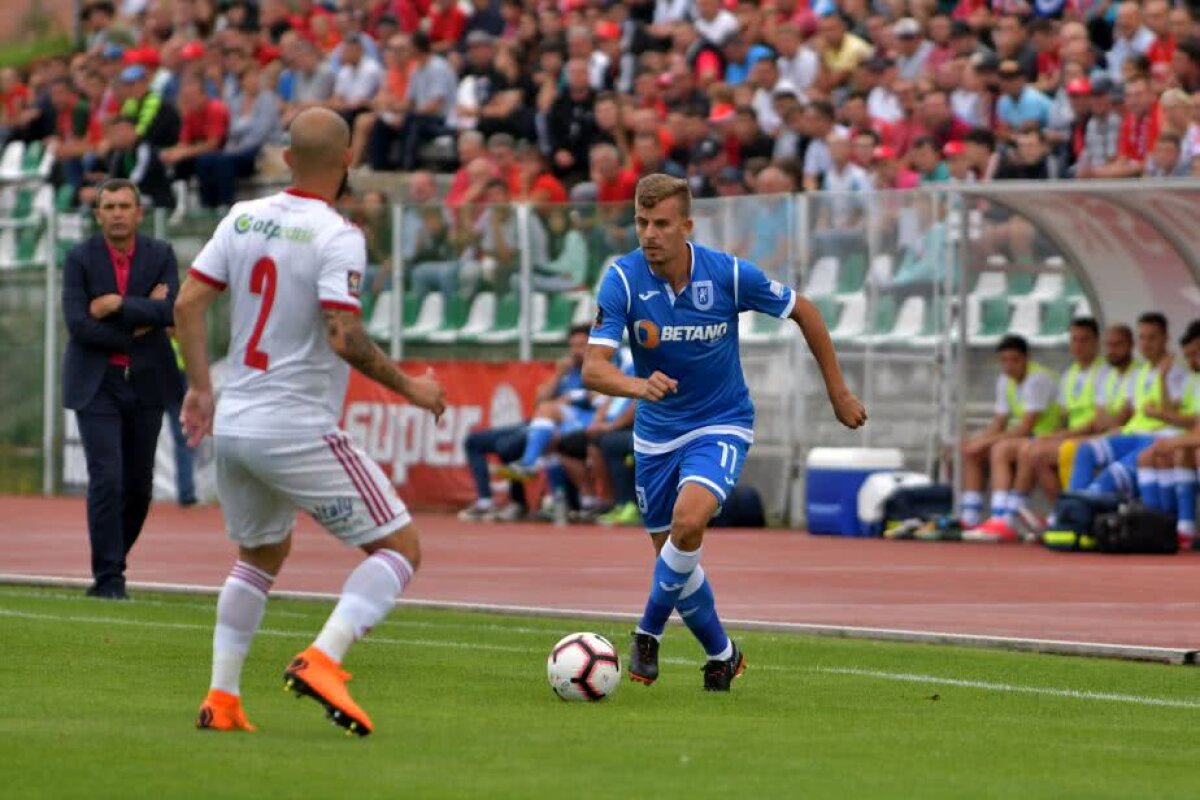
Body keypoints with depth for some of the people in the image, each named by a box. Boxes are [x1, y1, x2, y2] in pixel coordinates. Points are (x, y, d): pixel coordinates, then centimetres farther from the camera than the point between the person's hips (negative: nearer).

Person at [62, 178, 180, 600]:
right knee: (106, 478, -12)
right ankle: (108, 577, -7)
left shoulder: (160, 255, 1)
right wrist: (136, 331, -12)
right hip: (96, 384, -3)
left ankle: (113, 563, 26)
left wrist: (117, 305, -18)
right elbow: (78, 325, -13)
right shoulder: (80, 258, -4)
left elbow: (170, 310, -14)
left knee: (139, 484, 8)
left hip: (146, 382, 3)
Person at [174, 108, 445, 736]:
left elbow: (188, 303, 4)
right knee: (400, 547, 0)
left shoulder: (243, 219, 5)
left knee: (261, 554, 27)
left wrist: (200, 387, 14)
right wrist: (409, 388, -9)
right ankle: (321, 661, -18)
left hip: (232, 425, 7)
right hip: (299, 430, -7)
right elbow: (344, 338, -22)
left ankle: (221, 698, 21)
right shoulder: (336, 237, -14)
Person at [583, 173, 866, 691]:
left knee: (688, 521, -28)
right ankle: (722, 655, 33)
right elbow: (594, 368, -26)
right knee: (674, 556, 9)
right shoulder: (623, 279, -18)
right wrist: (640, 386, -47)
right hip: (656, 431, 3)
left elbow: (802, 311, -1)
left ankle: (650, 631, -7)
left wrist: (838, 392, 3)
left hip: (721, 424, -3)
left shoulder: (729, 275, -18)